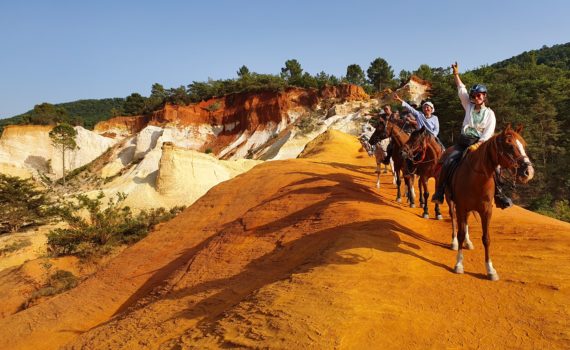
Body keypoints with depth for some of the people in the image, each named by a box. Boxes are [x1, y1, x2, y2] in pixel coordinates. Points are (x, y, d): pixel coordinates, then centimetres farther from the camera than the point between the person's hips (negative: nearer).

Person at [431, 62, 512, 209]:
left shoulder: (489, 113, 4)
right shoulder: (468, 106, 10)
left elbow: (489, 132, -6)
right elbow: (461, 89, 8)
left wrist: (477, 145, -19)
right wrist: (456, 74, 4)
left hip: (480, 143, -1)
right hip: (463, 141, 1)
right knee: (448, 162, -22)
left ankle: (499, 195, -6)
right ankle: (439, 192, -13)